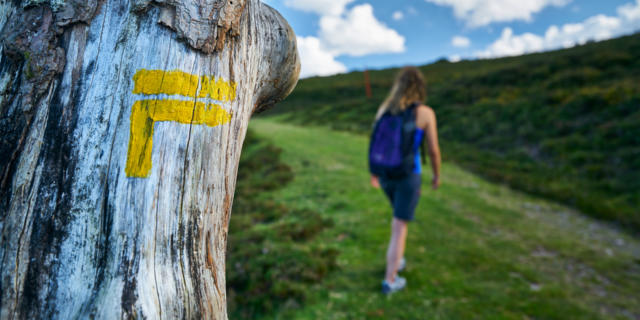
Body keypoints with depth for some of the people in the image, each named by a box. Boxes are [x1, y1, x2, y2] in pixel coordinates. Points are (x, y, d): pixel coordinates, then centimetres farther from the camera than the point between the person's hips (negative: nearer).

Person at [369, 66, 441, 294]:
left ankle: (396, 260, 38)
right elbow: (433, 150, -7)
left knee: (402, 214, 30)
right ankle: (390, 280, 14)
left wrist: (373, 174, 19)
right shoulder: (426, 113, -12)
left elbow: (373, 144, 7)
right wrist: (437, 175, 11)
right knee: (399, 228, 6)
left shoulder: (384, 109, 1)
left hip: (385, 174, 5)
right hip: (408, 177, -5)